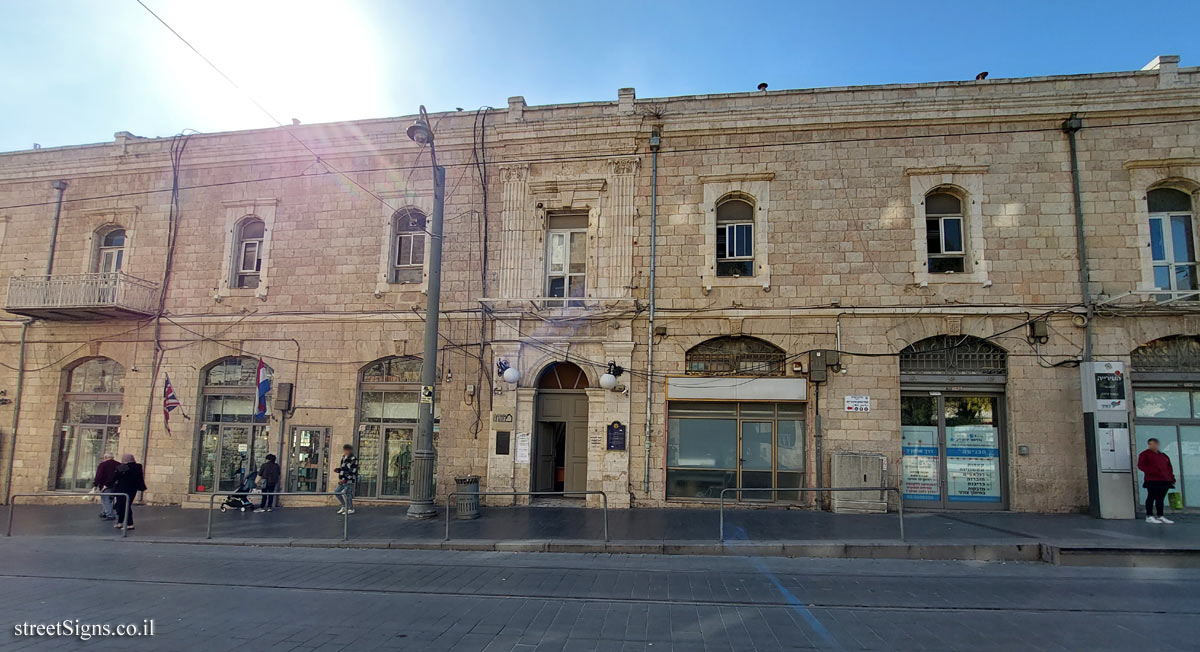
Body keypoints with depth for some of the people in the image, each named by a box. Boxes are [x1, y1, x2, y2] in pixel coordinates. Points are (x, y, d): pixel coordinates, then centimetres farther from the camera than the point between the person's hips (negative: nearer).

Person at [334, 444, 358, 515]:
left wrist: (345, 479, -22)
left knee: (347, 494, -5)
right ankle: (344, 506, 26)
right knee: (337, 492, 13)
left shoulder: (353, 459, -14)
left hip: (349, 481, -9)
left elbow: (352, 471, -18)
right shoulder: (344, 458, 12)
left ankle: (351, 509, 9)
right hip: (342, 480, 9)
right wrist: (338, 469, 3)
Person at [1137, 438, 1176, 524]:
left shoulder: (1163, 455, 21)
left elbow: (1169, 467, 22)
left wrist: (1172, 478, 11)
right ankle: (1149, 516, -3)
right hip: (1152, 480, -6)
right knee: (1151, 497, -6)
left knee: (1160, 498, 8)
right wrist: (1153, 471, -18)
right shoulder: (1145, 454, 3)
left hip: (1165, 481, 6)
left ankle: (1160, 516, 14)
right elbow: (1141, 465, -7)